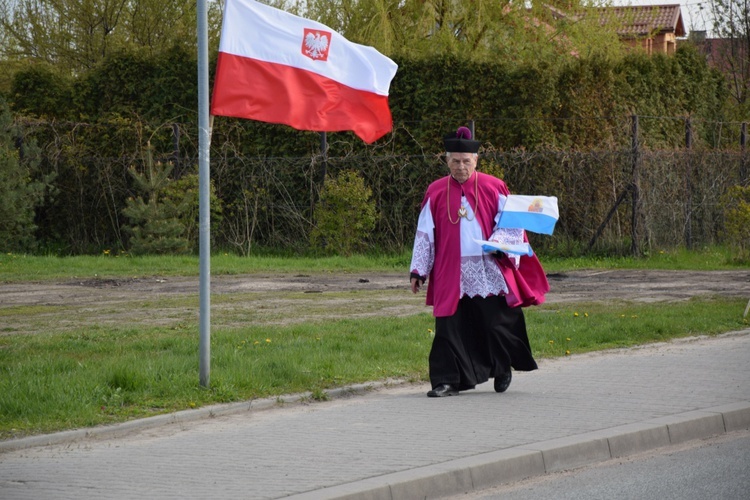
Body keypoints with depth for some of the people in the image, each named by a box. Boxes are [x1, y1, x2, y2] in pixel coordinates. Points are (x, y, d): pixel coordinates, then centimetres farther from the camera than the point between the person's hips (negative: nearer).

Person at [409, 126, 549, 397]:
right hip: (451, 275, 1)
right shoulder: (435, 192, 8)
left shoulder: (493, 188, 4)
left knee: (496, 324, 0)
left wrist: (498, 241, -15)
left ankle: (503, 369, 24)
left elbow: (512, 223, 5)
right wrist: (418, 270, 7)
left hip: (489, 273, -1)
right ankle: (447, 380, 1)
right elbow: (425, 233, 11)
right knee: (450, 327, -4)